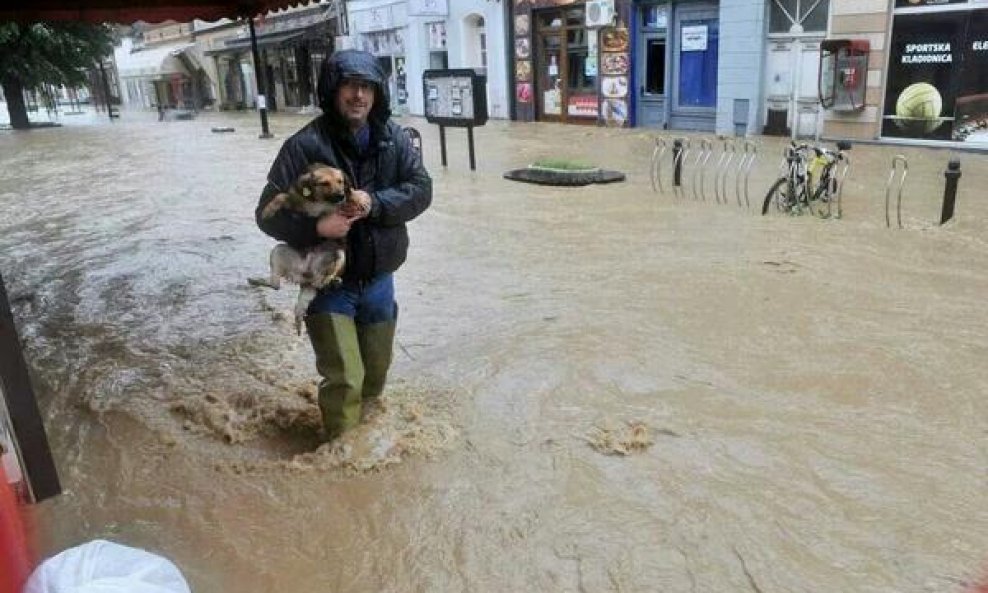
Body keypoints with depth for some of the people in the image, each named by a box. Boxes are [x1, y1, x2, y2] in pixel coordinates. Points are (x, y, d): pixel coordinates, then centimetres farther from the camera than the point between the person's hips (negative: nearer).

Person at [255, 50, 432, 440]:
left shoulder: (393, 138, -4)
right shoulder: (305, 146, -16)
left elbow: (421, 189, -6)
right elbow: (268, 214, -14)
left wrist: (375, 203, -23)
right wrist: (316, 227, -31)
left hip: (379, 280, 4)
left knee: (377, 369, 21)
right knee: (345, 380, -4)